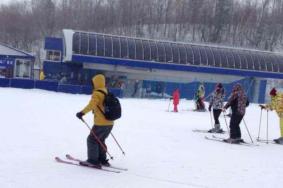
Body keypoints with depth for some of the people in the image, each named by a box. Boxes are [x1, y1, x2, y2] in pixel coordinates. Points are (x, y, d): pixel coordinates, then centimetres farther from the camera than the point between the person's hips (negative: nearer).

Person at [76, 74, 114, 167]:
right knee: (100, 140, 22)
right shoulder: (106, 92, 14)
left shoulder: (97, 93, -14)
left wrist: (82, 112, -36)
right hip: (110, 123, 9)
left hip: (101, 123, -8)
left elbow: (92, 104, -31)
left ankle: (93, 160, 4)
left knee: (92, 139, 4)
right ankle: (102, 159, 25)